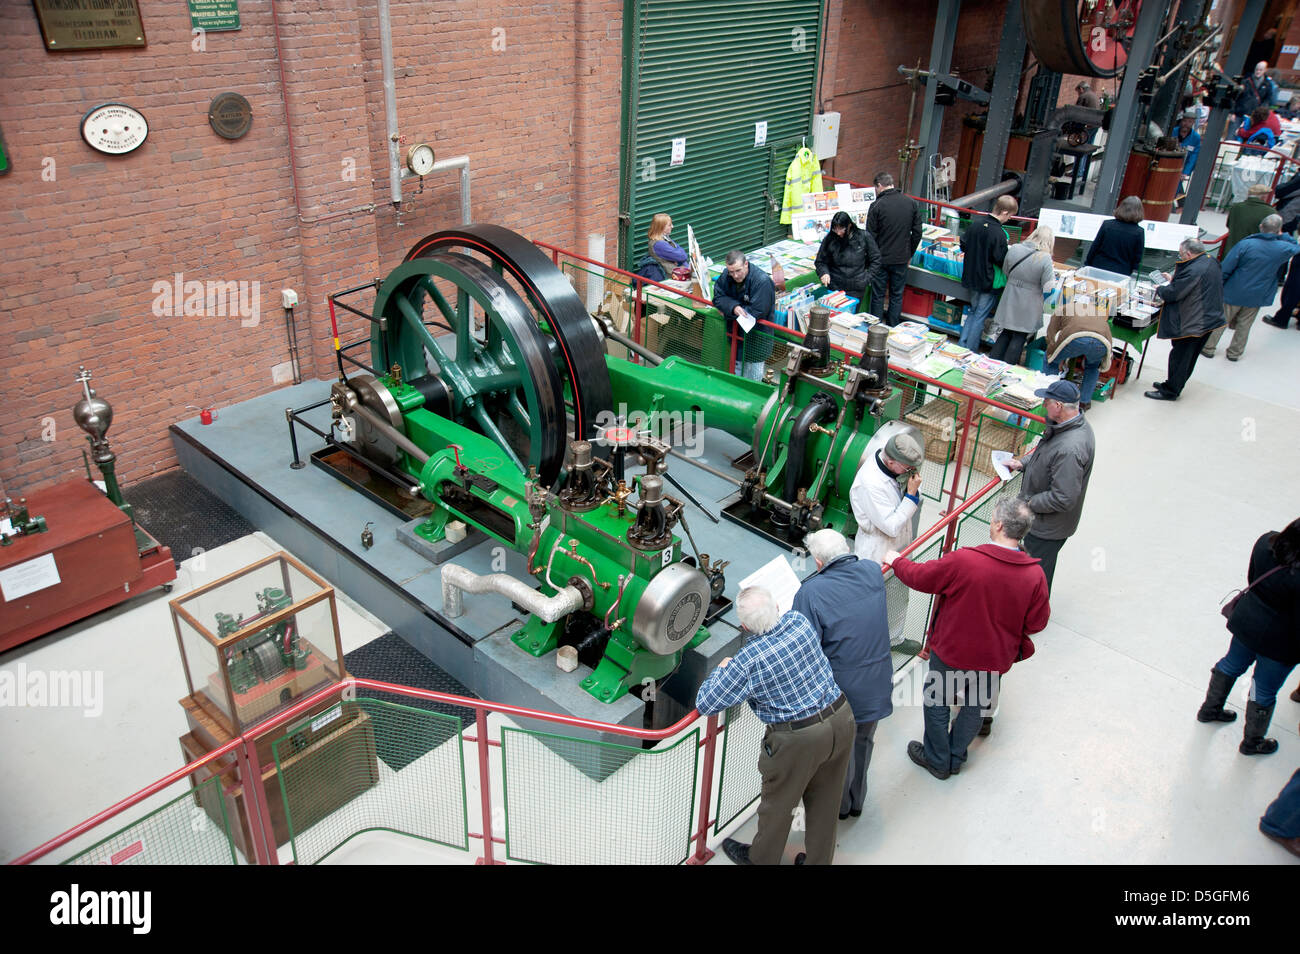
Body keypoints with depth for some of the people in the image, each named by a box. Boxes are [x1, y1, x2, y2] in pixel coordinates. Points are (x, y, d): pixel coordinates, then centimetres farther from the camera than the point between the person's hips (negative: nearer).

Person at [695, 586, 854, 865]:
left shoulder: (747, 662, -23)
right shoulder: (799, 621, -9)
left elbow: (705, 705, -14)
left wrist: (721, 668, 4)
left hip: (799, 739, -5)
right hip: (841, 719, 6)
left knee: (777, 805, 20)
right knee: (825, 801, 24)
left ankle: (760, 859, 44)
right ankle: (820, 858, 44)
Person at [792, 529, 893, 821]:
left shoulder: (810, 593, -26)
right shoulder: (873, 571, -9)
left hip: (840, 690, -5)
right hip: (876, 685, 5)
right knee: (863, 742, 27)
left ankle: (839, 806, 42)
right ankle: (856, 801, 47)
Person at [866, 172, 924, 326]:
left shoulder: (876, 206, -12)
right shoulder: (912, 203, 0)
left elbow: (870, 236, -9)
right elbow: (917, 233, 3)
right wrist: (909, 254, 14)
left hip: (880, 260, -3)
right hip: (901, 259, 3)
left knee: (878, 296, 8)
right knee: (897, 295, 13)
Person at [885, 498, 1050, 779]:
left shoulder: (963, 561, -30)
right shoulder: (1035, 575, -19)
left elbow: (920, 576, -15)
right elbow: (1037, 623, -7)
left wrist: (896, 560, 4)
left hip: (952, 653, -3)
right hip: (995, 660, 4)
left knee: (936, 703, 21)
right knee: (973, 707, 26)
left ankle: (937, 761, 37)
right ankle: (956, 759, 44)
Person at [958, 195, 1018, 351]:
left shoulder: (976, 223, -2)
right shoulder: (999, 233, -23)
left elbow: (963, 245, 8)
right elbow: (1002, 260, -19)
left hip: (971, 278, 7)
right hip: (988, 282, -7)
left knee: (973, 311, 21)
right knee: (979, 317, 4)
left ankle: (962, 346, 23)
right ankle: (970, 351, 10)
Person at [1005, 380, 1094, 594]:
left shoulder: (1070, 449, -36)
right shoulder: (1071, 424, -4)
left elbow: (1063, 499, -33)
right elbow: (1044, 452, 17)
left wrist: (1029, 503, -20)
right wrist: (1022, 463, 3)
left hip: (1048, 527, -10)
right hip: (1041, 521, 10)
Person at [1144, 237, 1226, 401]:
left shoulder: (1194, 270, -27)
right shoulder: (1210, 262, 5)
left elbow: (1173, 294, -22)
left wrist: (1159, 289, -3)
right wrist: (1173, 279, 15)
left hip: (1193, 324, -10)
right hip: (1209, 319, 10)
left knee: (1179, 357, 3)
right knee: (1189, 357, 20)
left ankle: (1170, 391, 14)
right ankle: (1174, 384, 35)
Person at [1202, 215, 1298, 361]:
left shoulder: (1245, 244, -19)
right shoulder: (1283, 249, -11)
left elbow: (1226, 268, -15)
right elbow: (1295, 247, 15)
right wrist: (1282, 236, 4)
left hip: (1234, 293, -2)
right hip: (1257, 296, 2)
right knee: (1244, 325, 17)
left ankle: (1208, 348, 21)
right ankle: (1234, 353, 27)